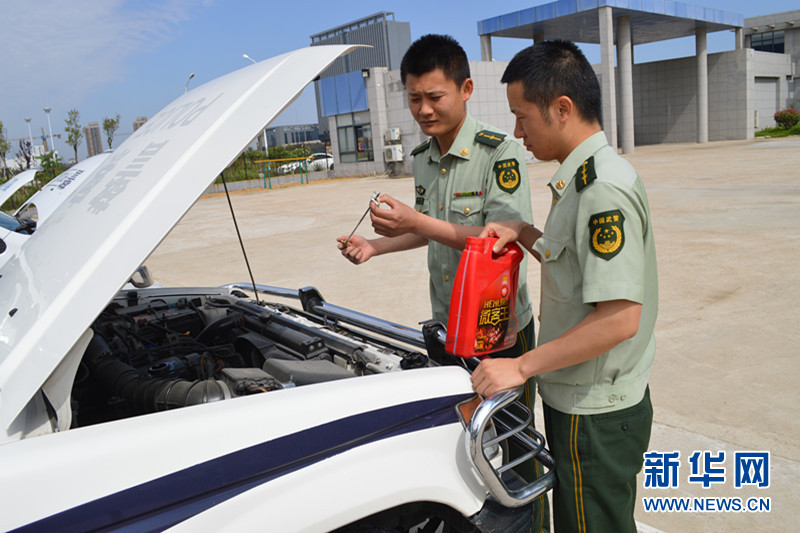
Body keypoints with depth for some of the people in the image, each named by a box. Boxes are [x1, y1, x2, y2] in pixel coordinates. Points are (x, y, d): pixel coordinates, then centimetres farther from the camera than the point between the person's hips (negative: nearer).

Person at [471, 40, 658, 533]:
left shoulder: (603, 189, -25)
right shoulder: (586, 177, 8)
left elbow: (619, 318, -30)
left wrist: (522, 367, -24)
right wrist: (523, 233, 4)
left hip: (595, 415, -9)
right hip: (584, 400, 9)